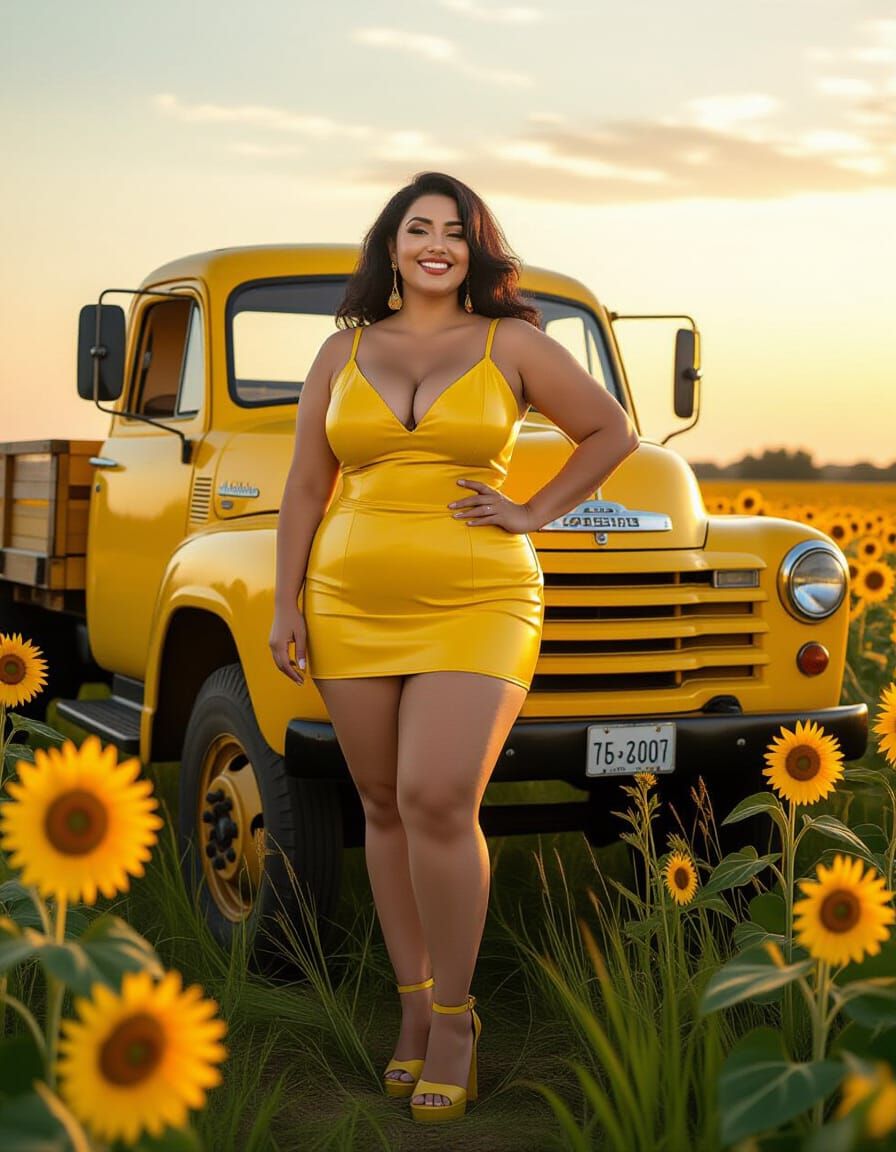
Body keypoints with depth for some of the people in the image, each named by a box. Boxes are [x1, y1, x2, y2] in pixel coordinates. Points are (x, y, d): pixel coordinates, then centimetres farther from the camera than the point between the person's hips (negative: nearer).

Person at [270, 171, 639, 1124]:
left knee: (439, 801, -17)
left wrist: (533, 514, 1)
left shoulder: (511, 343, 4)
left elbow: (612, 431, 10)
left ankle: (453, 1013, 0)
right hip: (353, 606, 3)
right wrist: (285, 605, 4)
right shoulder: (343, 353, 10)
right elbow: (306, 488, 11)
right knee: (386, 808, 6)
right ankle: (414, 1008, 18)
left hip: (475, 606, -3)